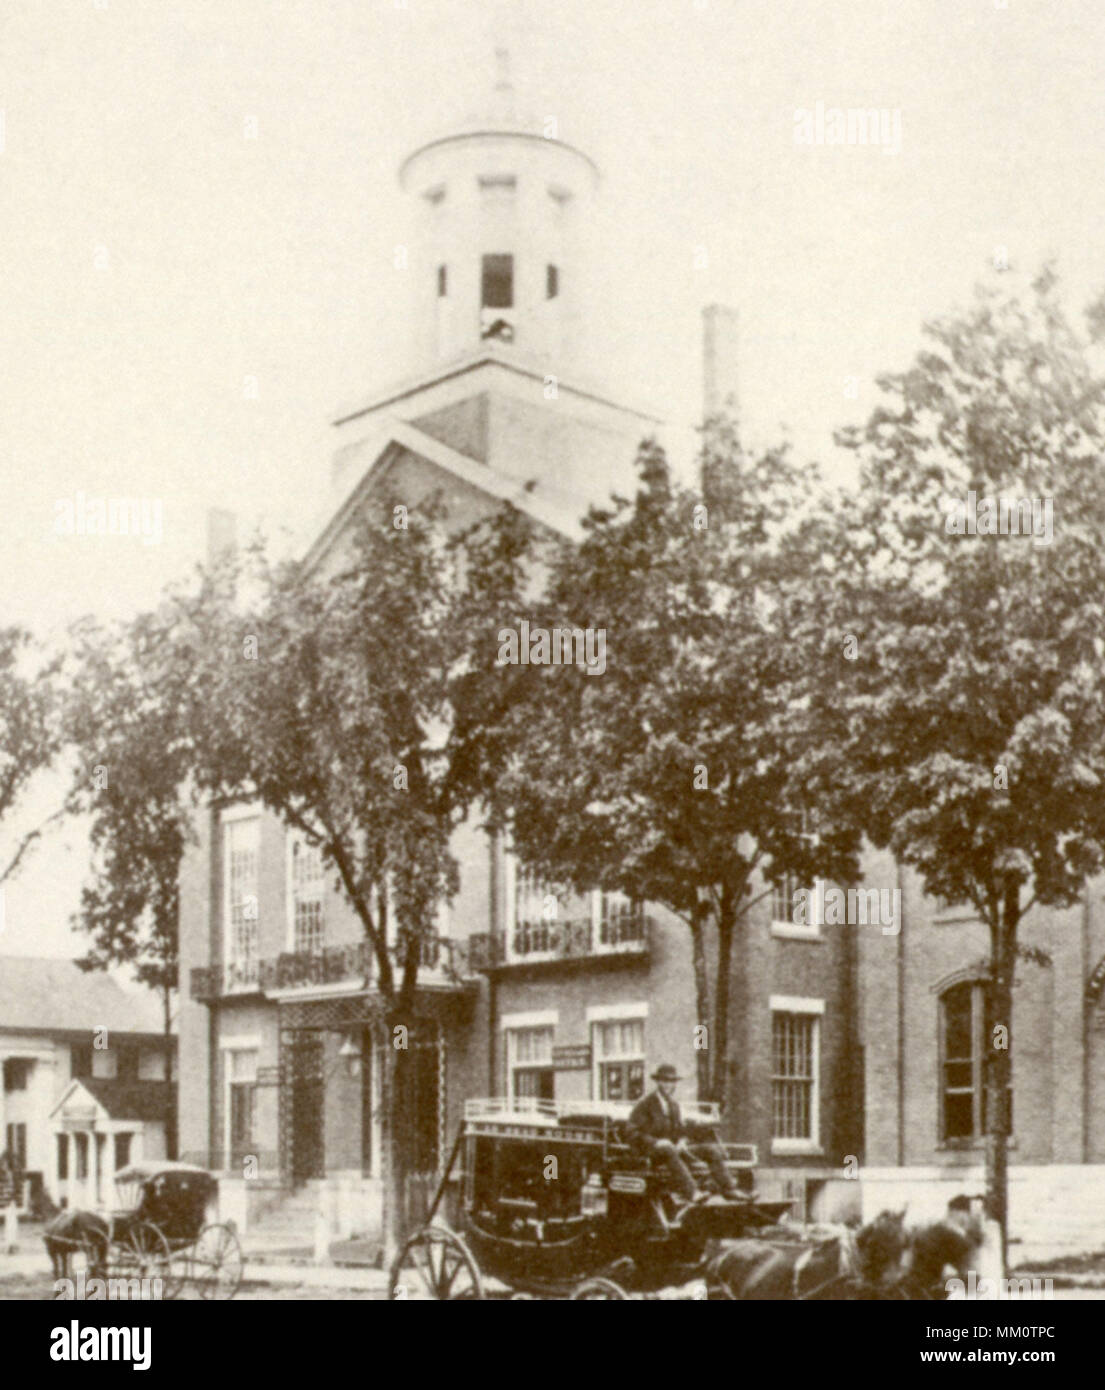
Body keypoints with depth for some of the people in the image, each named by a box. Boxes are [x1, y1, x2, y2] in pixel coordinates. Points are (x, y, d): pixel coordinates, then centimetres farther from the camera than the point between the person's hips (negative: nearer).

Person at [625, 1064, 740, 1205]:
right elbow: (632, 1131, -8)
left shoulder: (674, 1104, 20)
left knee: (712, 1149, -9)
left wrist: (681, 1142, 0)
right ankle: (691, 1192, -56)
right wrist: (656, 1142, -21)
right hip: (651, 1149, -7)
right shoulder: (645, 1103, -1)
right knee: (669, 1150, -42)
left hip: (674, 1147, 7)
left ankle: (728, 1190, -20)